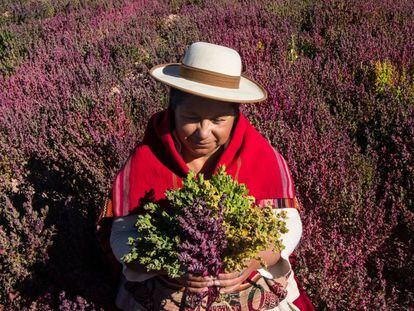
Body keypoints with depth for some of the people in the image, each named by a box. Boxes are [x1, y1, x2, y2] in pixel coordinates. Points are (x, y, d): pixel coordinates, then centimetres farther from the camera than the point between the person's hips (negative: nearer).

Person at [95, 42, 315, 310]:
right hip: (165, 289, 0)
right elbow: (121, 235, -10)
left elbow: (288, 225, -9)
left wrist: (255, 260, -27)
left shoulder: (262, 154, -11)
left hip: (251, 284, 1)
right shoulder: (146, 158, -13)